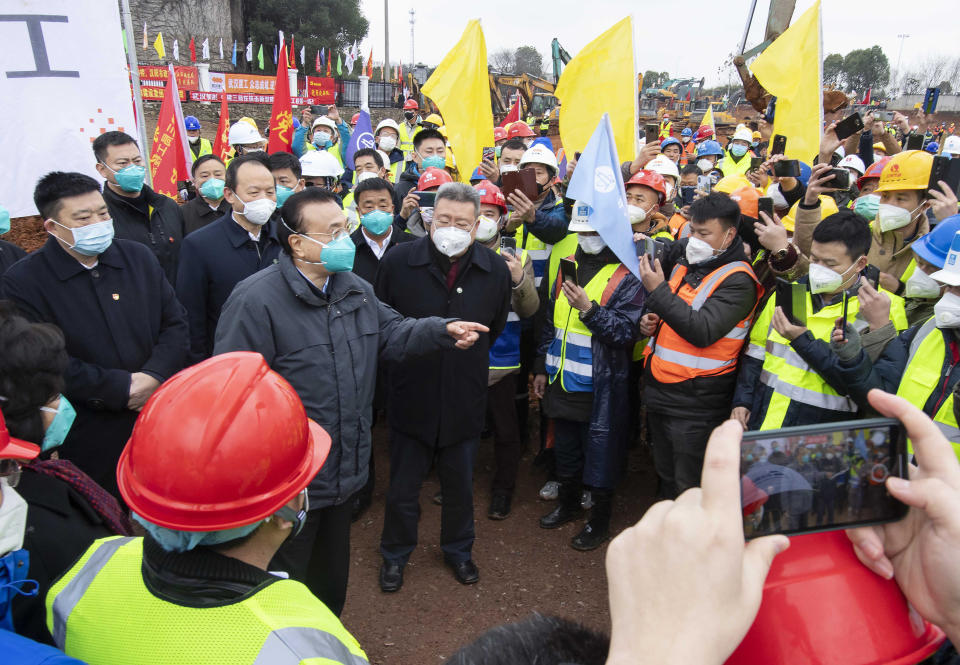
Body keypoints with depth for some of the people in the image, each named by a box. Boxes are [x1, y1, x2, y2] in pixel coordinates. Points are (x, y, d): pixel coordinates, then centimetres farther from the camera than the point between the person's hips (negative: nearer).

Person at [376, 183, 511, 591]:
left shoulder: (495, 270, -5)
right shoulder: (398, 261, -11)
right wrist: (409, 355, 4)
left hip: (464, 399, 2)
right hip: (411, 394, -1)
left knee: (460, 485, 19)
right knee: (403, 487, 13)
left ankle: (458, 549, 43)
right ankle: (395, 554, 38)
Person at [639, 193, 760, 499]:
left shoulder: (737, 280, -13)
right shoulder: (684, 260, 9)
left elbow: (703, 331, -25)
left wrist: (658, 291, -21)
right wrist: (652, 320, 5)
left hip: (696, 404, -8)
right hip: (658, 392, 8)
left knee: (689, 490, 2)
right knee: (666, 479, 21)